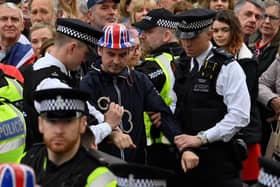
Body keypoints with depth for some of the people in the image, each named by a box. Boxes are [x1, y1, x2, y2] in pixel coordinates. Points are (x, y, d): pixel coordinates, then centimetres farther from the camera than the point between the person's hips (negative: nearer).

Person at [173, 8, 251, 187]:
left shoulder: (228, 68, -7)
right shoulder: (181, 67, 13)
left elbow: (239, 116, -14)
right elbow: (176, 110, 12)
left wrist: (201, 138, -16)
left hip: (220, 158, -5)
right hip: (187, 155, 6)